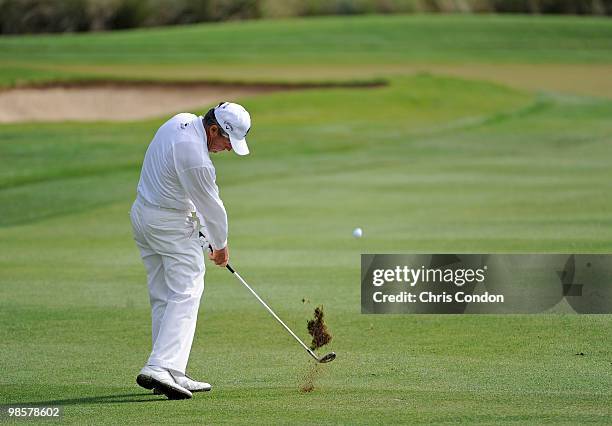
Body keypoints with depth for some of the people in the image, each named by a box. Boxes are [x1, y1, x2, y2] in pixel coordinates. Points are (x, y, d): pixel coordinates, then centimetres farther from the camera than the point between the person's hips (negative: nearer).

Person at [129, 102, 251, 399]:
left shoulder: (180, 121, 2)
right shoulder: (195, 158, -27)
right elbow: (211, 206, -12)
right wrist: (220, 245, 4)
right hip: (172, 225, -10)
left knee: (162, 297, 11)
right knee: (184, 295, -11)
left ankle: (171, 374, 13)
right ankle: (162, 368, -24)